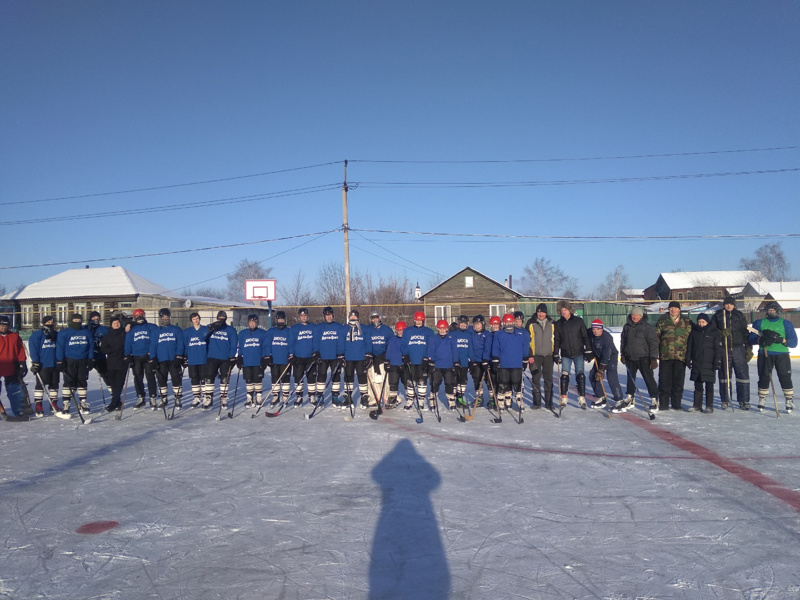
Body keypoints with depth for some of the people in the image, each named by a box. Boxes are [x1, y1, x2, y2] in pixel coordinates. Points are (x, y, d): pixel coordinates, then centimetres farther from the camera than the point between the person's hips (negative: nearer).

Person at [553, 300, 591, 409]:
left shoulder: (579, 321, 0)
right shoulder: (558, 324, 4)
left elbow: (585, 337, 2)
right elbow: (556, 341, 8)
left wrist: (588, 351, -2)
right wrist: (556, 355, 5)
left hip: (578, 353, -1)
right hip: (565, 354, 1)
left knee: (580, 375, -4)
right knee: (564, 375, -1)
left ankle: (582, 398, 5)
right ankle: (564, 399, 9)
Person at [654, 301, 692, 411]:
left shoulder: (687, 323, 11)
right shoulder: (662, 322, 7)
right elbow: (656, 337, 6)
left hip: (680, 356, 1)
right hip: (665, 356, -1)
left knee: (678, 382, 6)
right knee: (664, 381, 1)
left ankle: (676, 404, 15)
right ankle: (663, 404, 8)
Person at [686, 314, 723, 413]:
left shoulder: (714, 332, -1)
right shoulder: (694, 332, 9)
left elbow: (718, 348, -2)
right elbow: (689, 346, 13)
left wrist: (717, 362, -7)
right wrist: (688, 359, 8)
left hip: (709, 364, -3)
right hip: (696, 363, 3)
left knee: (709, 385, 2)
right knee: (697, 385, 7)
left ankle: (709, 406, 9)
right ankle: (697, 405, 12)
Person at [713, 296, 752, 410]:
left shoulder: (739, 315, 9)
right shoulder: (718, 315, 6)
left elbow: (745, 332, 9)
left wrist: (749, 348, 4)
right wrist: (721, 333, -17)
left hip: (738, 348, 1)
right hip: (723, 349, 0)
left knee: (743, 373, -2)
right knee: (724, 374, 5)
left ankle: (744, 400, 7)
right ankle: (725, 400, 16)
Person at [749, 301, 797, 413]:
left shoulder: (786, 324, 7)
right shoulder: (759, 323, 12)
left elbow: (793, 342, 0)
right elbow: (751, 338, 6)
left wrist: (781, 340, -18)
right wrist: (761, 339, -15)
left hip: (781, 354, -1)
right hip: (764, 354, 1)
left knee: (785, 377, -7)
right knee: (764, 377, 2)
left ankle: (789, 400, 1)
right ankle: (762, 399, 15)